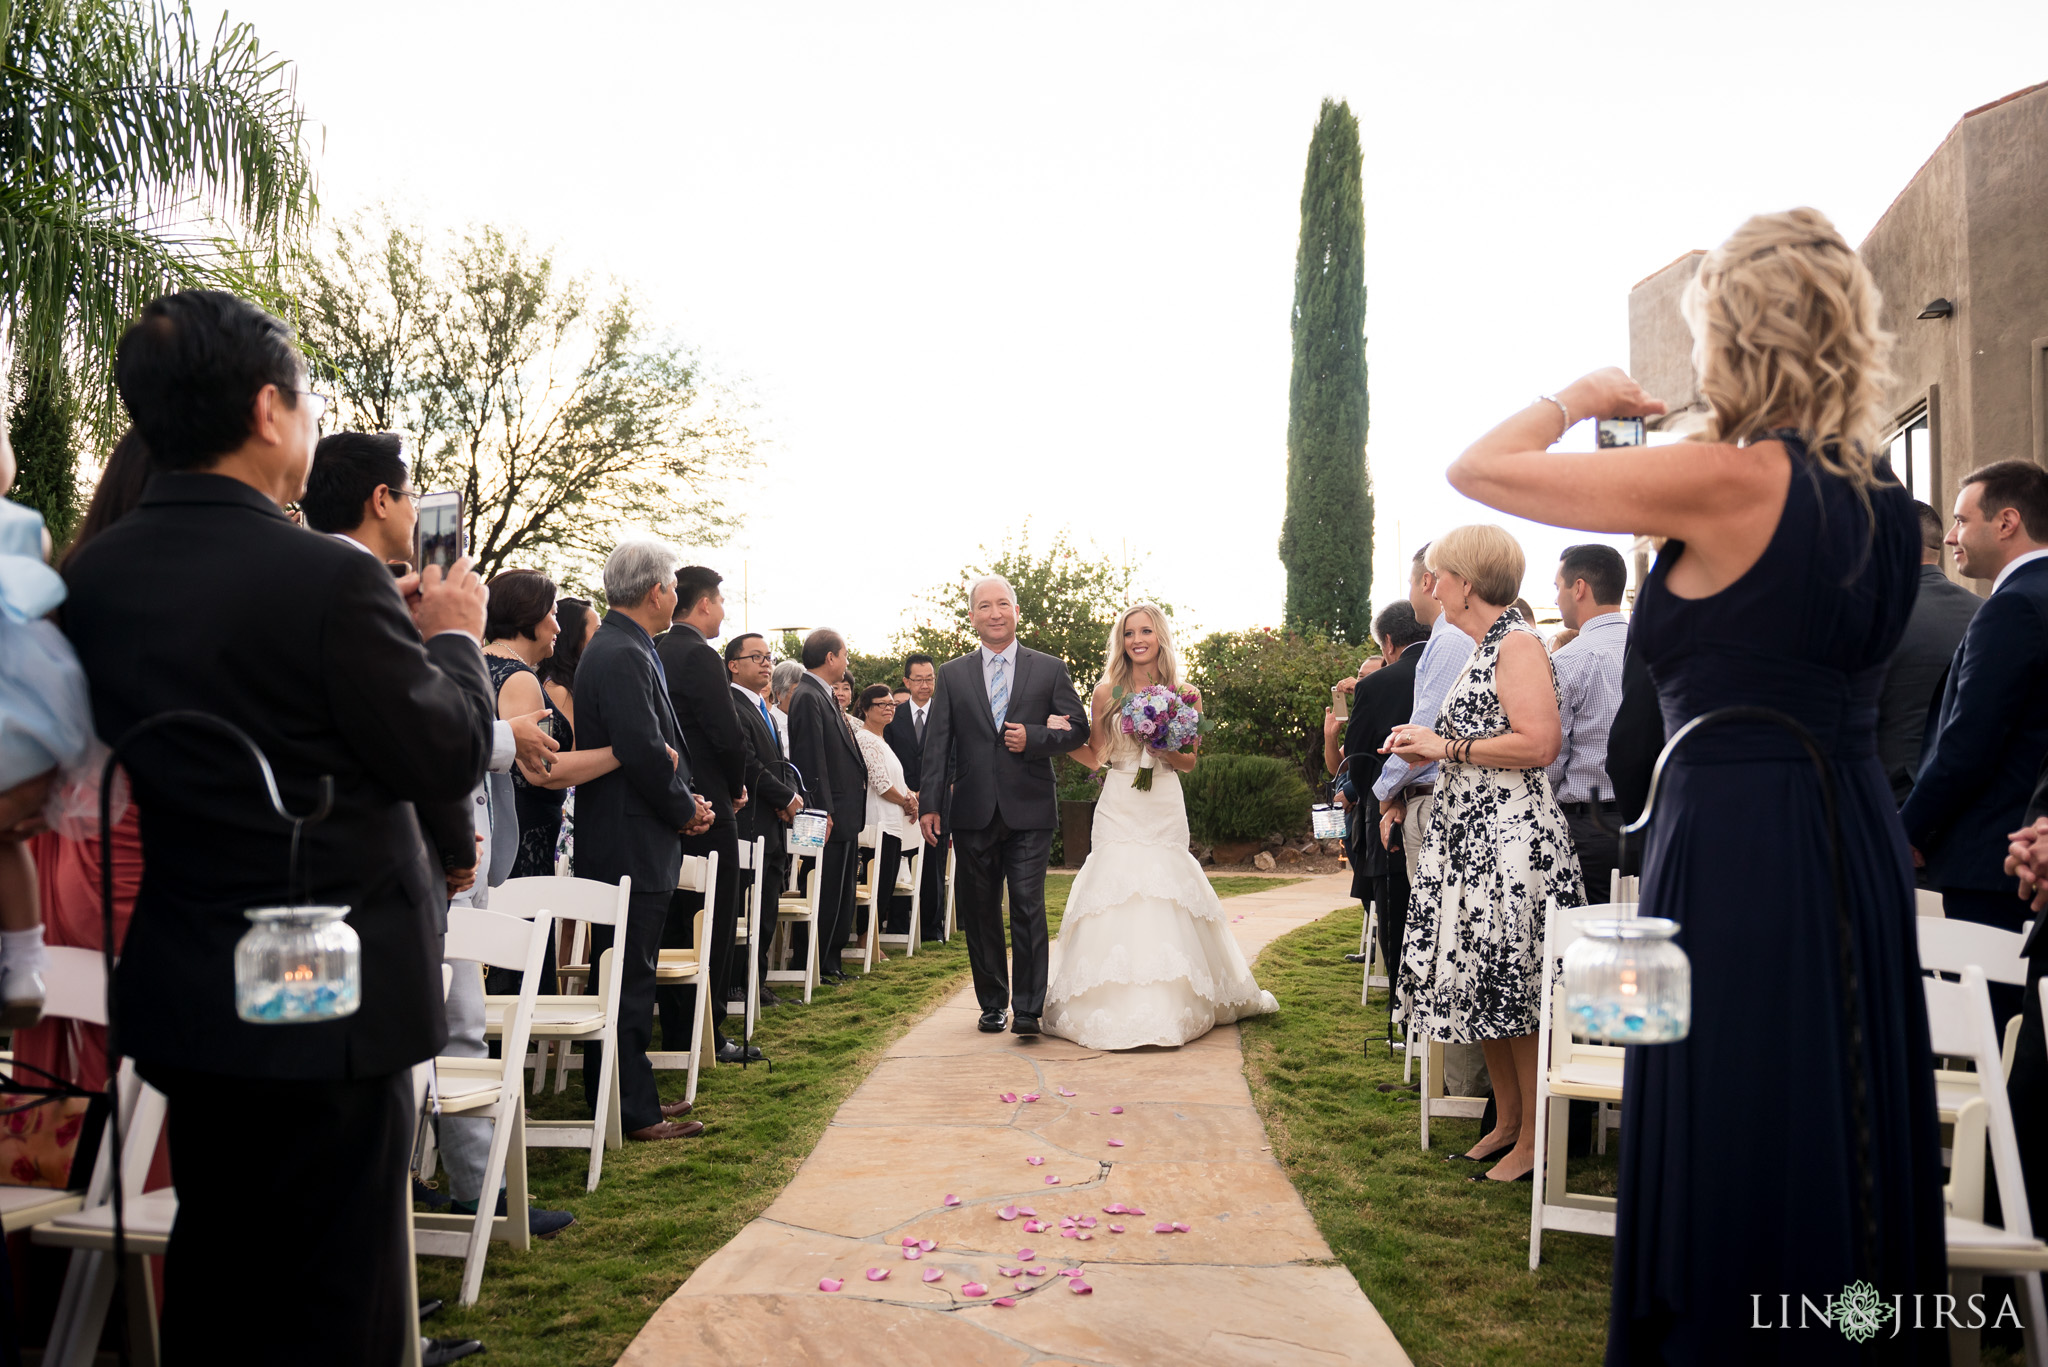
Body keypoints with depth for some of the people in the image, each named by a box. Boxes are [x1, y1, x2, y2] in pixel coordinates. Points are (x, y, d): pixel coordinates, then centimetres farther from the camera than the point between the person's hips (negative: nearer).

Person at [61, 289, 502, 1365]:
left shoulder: (91, 575, 1)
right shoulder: (328, 579, -22)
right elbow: (450, 760, -13)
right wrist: (455, 636, 3)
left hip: (179, 991, 7)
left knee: (212, 1275, 23)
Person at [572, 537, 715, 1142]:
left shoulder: (622, 649, 16)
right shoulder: (622, 656, -18)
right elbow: (644, 752, -24)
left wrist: (684, 801, 8)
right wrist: (685, 809, -10)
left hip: (627, 847, 11)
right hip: (630, 848, -11)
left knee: (629, 978, 16)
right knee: (628, 979, -2)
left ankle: (633, 1097, 26)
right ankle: (632, 1113, 7)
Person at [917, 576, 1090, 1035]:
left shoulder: (1049, 669, 7)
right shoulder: (952, 675, 10)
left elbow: (1079, 729, 6)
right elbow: (937, 743, 5)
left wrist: (1034, 738, -12)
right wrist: (930, 804, -3)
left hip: (1029, 810, -2)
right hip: (973, 812, 2)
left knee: (1028, 909, -6)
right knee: (980, 912, 9)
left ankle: (1028, 1008, 0)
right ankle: (992, 1003, 21)